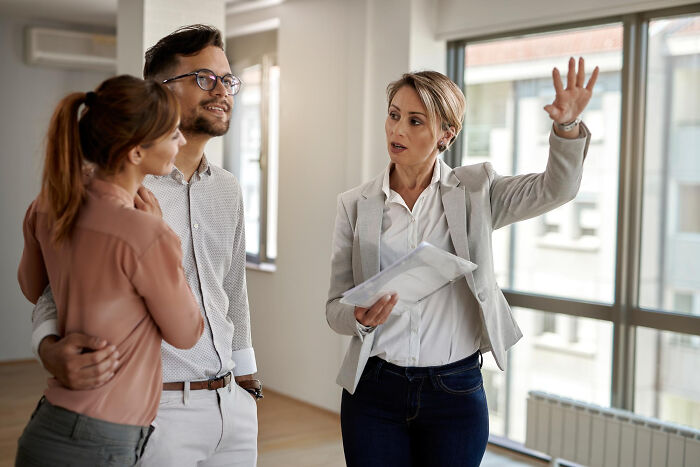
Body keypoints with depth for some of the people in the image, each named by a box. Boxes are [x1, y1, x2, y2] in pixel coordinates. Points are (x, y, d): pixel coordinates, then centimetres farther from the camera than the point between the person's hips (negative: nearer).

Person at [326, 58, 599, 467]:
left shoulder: (473, 190, 1)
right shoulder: (356, 204, 2)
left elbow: (556, 188, -13)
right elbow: (336, 306, 2)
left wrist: (567, 126, -29)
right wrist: (360, 317, -19)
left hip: (456, 391, 0)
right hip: (374, 390, 1)